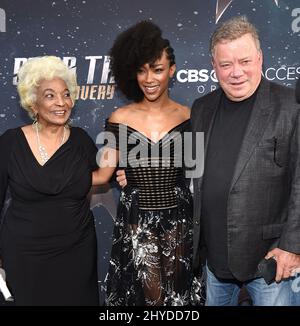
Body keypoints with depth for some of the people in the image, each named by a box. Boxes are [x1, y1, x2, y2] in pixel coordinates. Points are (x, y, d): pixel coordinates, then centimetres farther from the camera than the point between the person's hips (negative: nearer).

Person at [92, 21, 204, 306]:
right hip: (136, 221, -1)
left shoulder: (187, 117, -2)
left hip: (178, 220, 1)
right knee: (151, 294, 4)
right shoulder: (120, 118, -4)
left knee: (177, 294, 14)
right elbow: (102, 174, -2)